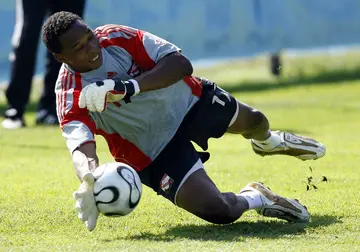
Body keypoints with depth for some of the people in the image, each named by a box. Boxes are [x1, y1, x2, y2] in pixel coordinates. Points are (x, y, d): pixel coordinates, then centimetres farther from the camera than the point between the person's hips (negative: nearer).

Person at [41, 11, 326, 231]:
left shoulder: (115, 37, -23)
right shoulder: (71, 99, -29)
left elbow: (181, 64, -27)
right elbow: (82, 149, -44)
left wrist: (129, 87, -43)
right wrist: (89, 182, -68)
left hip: (187, 99, 4)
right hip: (154, 149, -3)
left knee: (254, 121, 25)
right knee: (216, 211, -20)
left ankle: (267, 142, 66)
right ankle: (255, 198, 17)